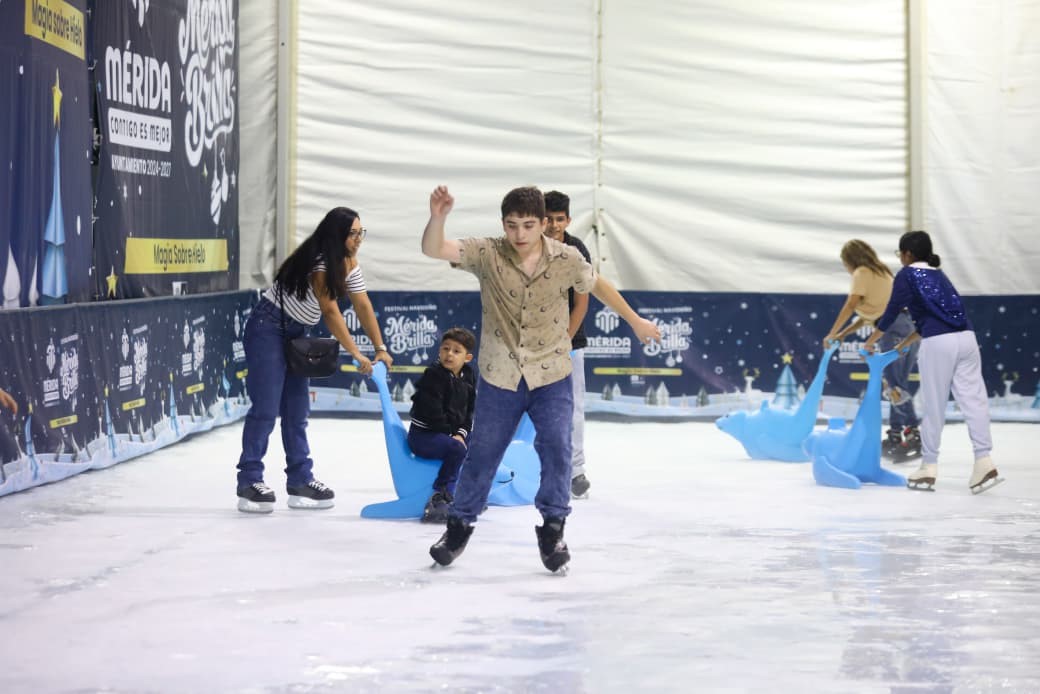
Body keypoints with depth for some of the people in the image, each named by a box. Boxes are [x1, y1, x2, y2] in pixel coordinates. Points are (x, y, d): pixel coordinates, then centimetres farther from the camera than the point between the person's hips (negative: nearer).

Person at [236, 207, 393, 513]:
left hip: (294, 333, 9)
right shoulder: (318, 263, -25)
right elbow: (331, 312, -27)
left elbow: (363, 306, 2)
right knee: (266, 408, -10)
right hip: (267, 328, -9)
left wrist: (380, 348, -4)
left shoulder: (348, 264, 2)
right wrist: (356, 354, -26)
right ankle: (250, 482, -6)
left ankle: (300, 482, 11)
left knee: (297, 411, 8)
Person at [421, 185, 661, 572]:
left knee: (556, 449, -11)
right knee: (481, 455, 9)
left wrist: (636, 322, 20)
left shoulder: (566, 259, -10)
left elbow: (598, 286, 9)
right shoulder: (486, 255, -12)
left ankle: (552, 529, 7)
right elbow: (433, 249, -23)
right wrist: (438, 217, -44)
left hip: (551, 376, 0)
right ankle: (459, 526, 28)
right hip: (499, 378, 0)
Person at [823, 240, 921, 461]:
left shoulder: (862, 273, 2)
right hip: (910, 325, 9)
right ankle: (895, 435, 14)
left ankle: (914, 434, -18)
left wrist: (832, 334, -1)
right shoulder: (881, 272, 27)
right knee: (897, 384, 12)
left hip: (893, 327, -9)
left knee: (896, 386, -11)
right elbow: (870, 313, 25)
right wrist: (843, 334, 22)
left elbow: (850, 306, -7)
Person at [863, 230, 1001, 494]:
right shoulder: (938, 274, 27)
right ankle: (984, 462, -8)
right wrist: (905, 343, 41)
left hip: (938, 343, -6)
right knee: (973, 400, 1)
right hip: (966, 337, 6)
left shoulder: (907, 275, 6)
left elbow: (893, 311, 2)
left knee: (934, 406, 3)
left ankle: (929, 467, 11)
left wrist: (871, 341, 14)